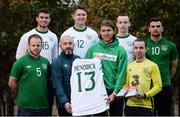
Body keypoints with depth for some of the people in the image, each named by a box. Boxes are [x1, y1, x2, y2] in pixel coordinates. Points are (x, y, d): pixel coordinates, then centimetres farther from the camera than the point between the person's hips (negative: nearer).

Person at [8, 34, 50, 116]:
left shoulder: (45, 62, 8)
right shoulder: (20, 62, -5)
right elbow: (12, 82, -3)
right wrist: (22, 95, 5)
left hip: (44, 105, 5)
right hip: (26, 106, -4)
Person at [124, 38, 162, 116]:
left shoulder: (152, 66, -2)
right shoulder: (129, 66, 13)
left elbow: (158, 86, -6)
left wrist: (145, 95, -18)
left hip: (145, 106, -5)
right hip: (130, 105, 5)